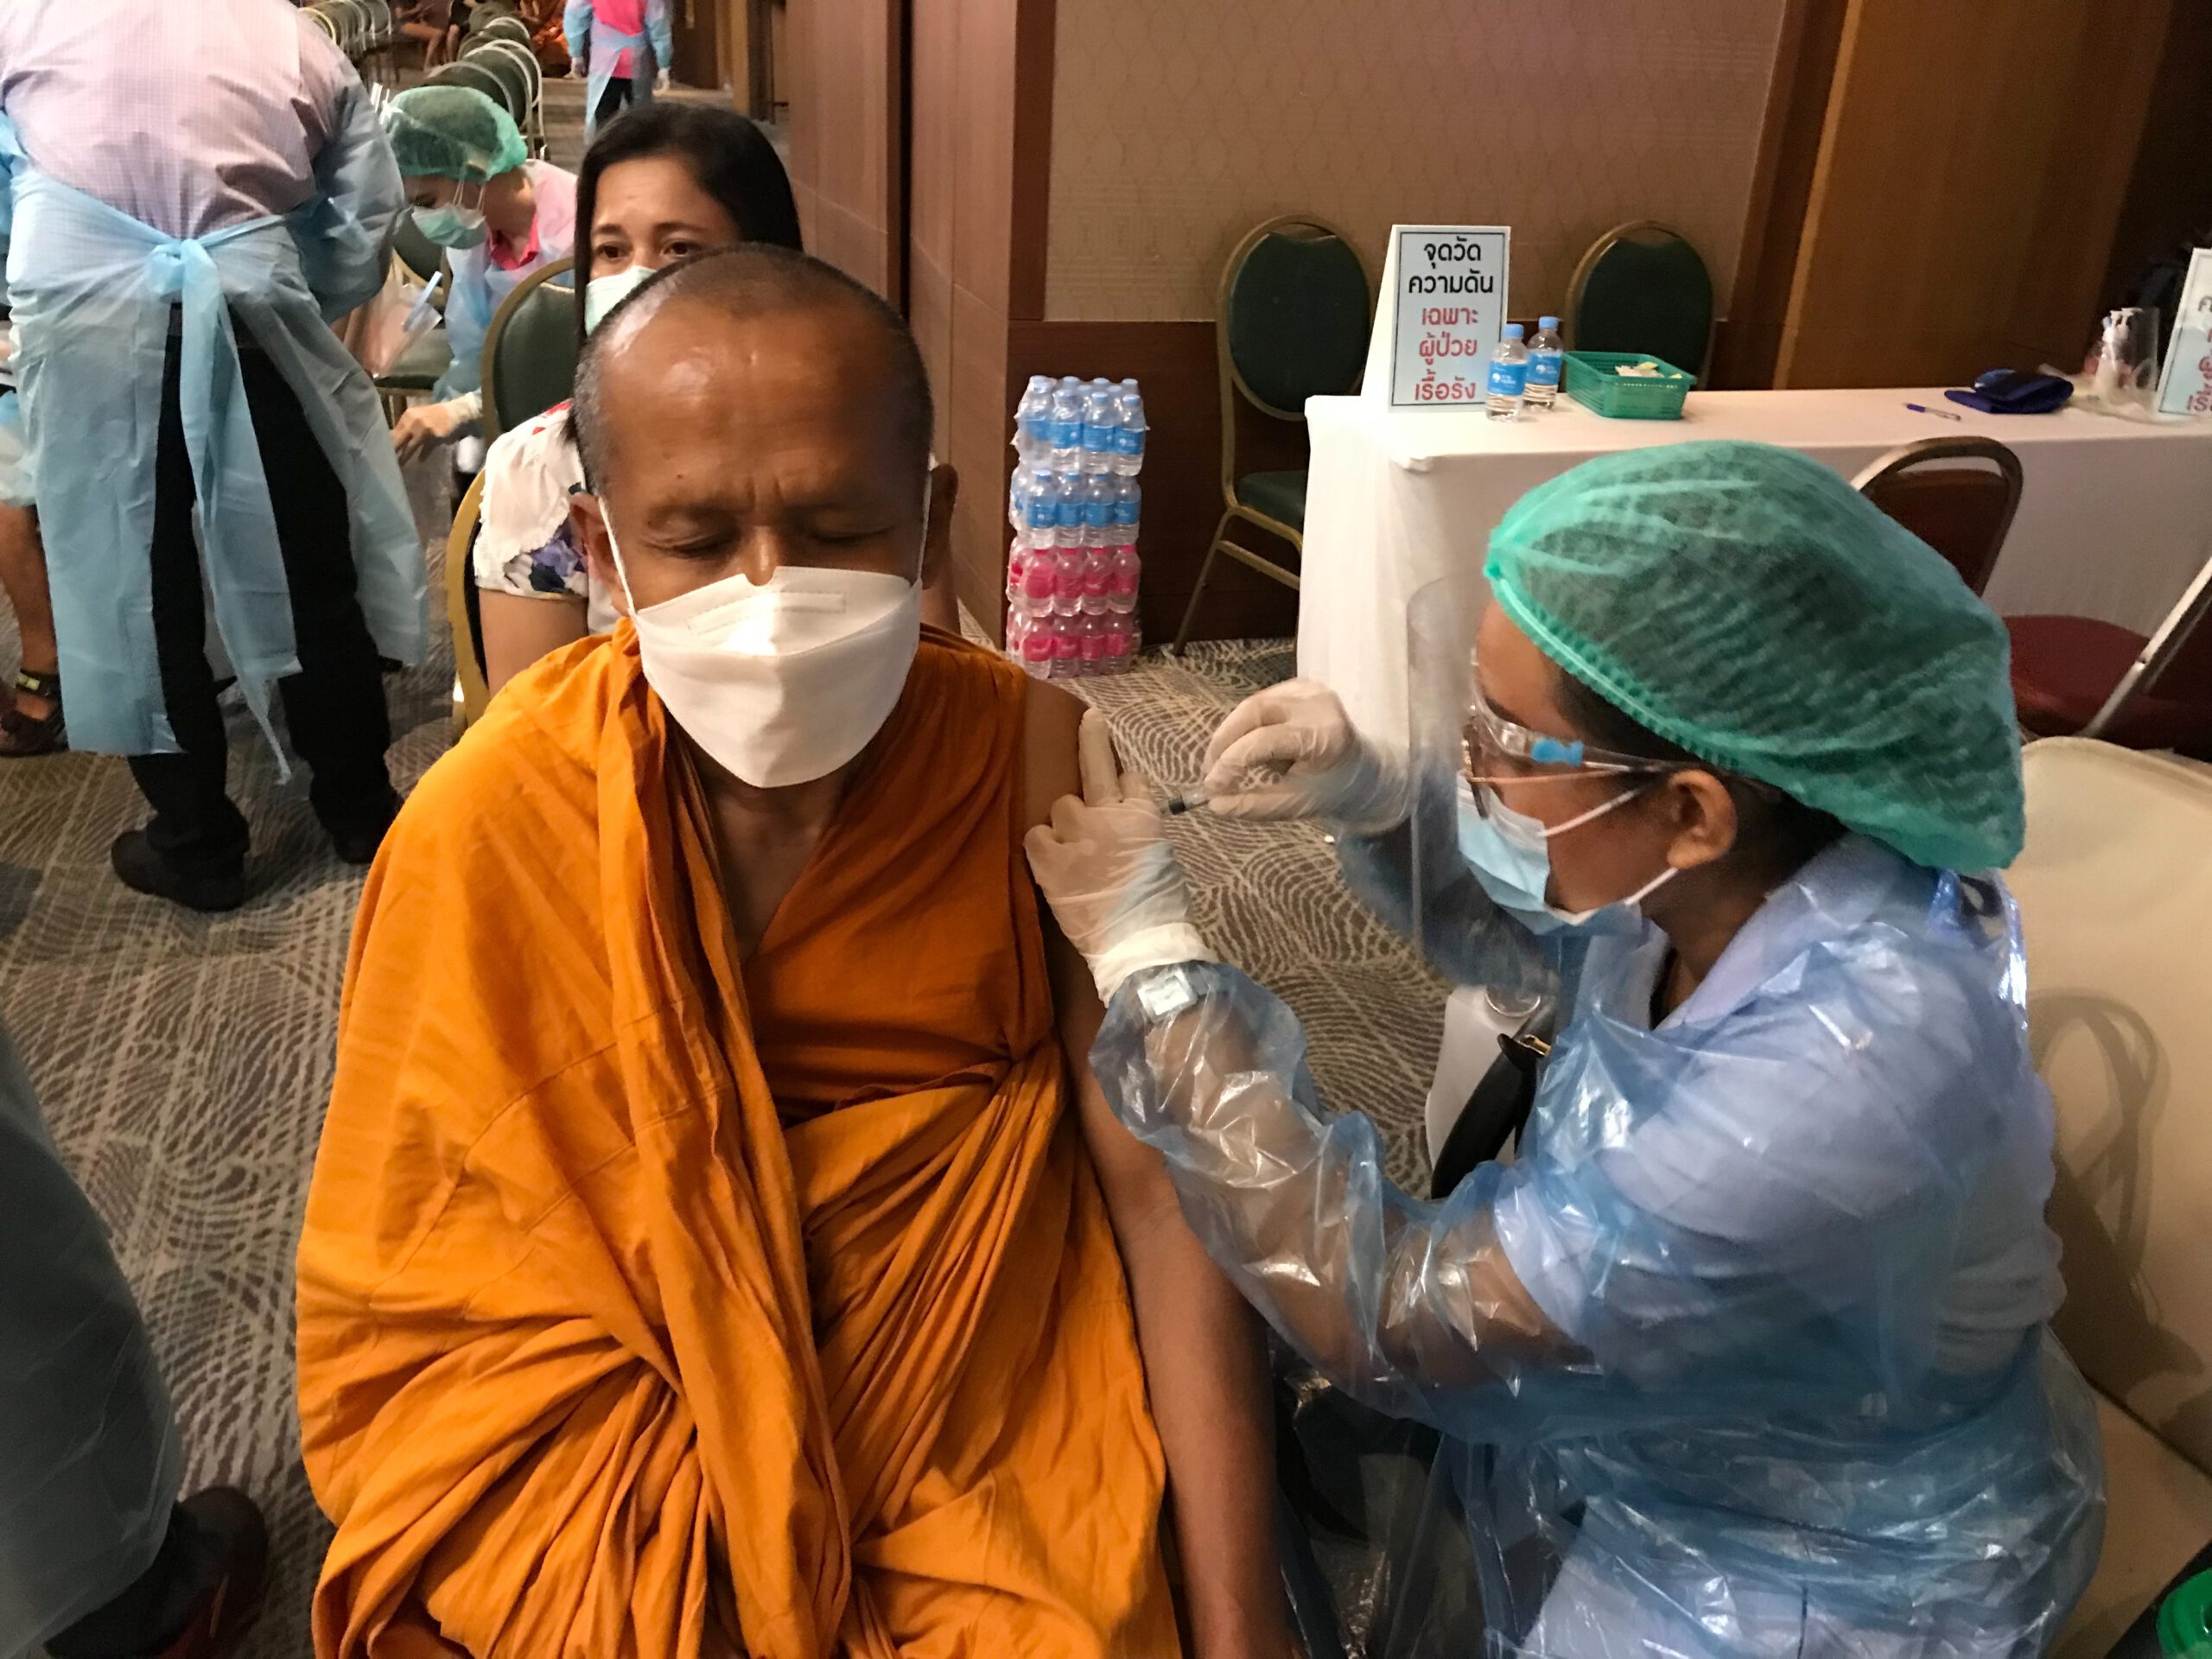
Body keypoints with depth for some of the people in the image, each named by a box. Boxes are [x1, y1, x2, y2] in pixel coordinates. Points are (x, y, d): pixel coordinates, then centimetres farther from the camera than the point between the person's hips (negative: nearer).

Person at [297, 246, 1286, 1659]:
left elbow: (1165, 1187, -13)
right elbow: (431, 1306, -8)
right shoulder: (491, 829, -14)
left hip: (998, 1443, 1)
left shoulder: (1033, 761, -14)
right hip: (632, 1453, 0)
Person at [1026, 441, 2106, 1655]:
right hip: (1656, 1422, 6)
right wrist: (1372, 795, -16)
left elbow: (1386, 1320, -34)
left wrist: (1150, 954, -29)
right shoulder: (1718, 866, -18)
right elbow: (1518, 925, 5)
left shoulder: (1844, 1067, -40)